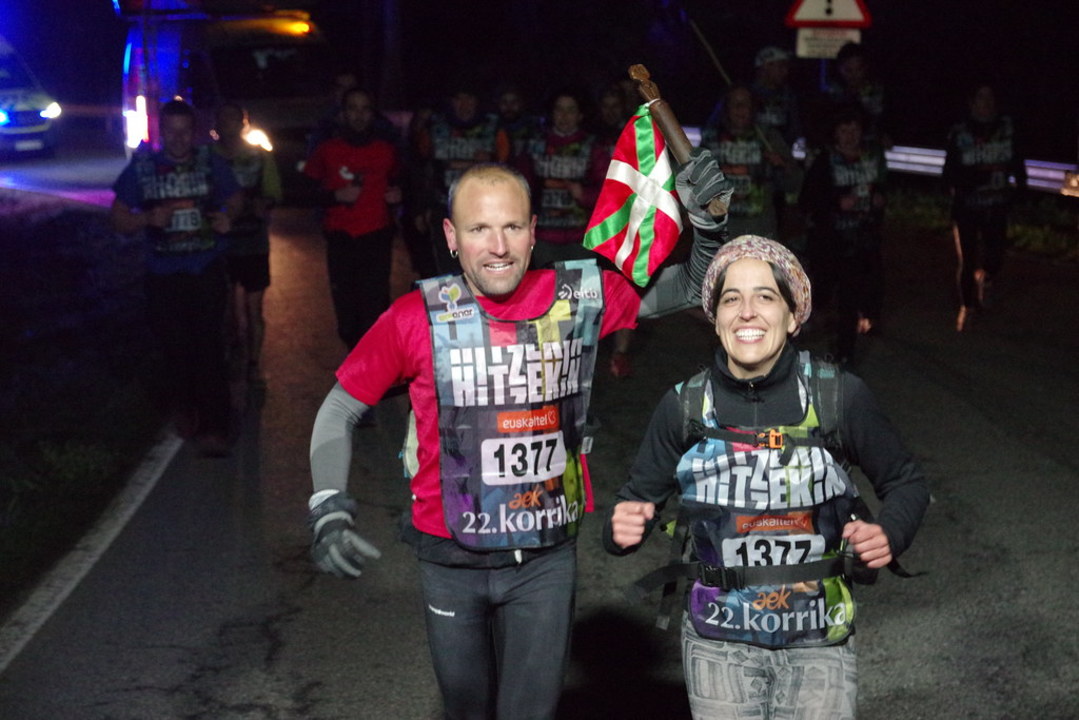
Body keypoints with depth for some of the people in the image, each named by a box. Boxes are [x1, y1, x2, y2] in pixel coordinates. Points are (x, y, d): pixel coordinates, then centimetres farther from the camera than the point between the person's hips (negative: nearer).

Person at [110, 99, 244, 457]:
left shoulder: (211, 162, 1)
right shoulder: (142, 167, 0)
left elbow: (236, 198, 15)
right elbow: (118, 216, 4)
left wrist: (228, 216, -8)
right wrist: (148, 219, -16)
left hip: (207, 270, -1)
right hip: (164, 275, 1)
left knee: (209, 346, -9)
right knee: (176, 346, 9)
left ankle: (214, 425, -5)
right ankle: (183, 407, 33)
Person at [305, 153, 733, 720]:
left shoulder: (579, 296, -7)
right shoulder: (417, 317, -12)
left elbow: (687, 289, 6)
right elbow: (339, 410, -2)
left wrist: (704, 221, -13)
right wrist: (328, 510, -14)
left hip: (545, 559, 0)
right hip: (451, 562, 0)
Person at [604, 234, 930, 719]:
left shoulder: (838, 397, -10)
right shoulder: (685, 407, -7)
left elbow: (905, 481, 4)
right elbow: (641, 495, 4)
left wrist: (890, 533, -16)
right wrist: (623, 528, -17)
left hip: (818, 646, 0)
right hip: (719, 647, 1)